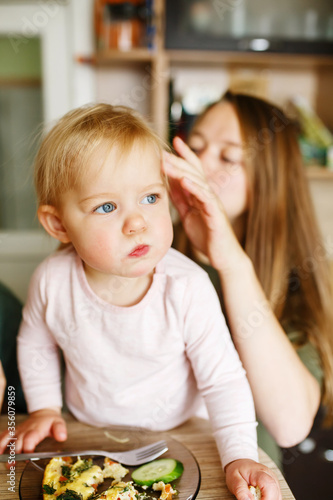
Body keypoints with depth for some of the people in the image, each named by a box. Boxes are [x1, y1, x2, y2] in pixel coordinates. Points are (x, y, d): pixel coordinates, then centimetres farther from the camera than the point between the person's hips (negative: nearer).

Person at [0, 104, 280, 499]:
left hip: (174, 434, 0)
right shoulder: (51, 281, -22)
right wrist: (44, 408, -1)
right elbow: (35, 345, 1)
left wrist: (239, 457, -24)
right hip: (84, 434, 1)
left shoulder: (187, 288, -29)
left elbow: (224, 380, -18)